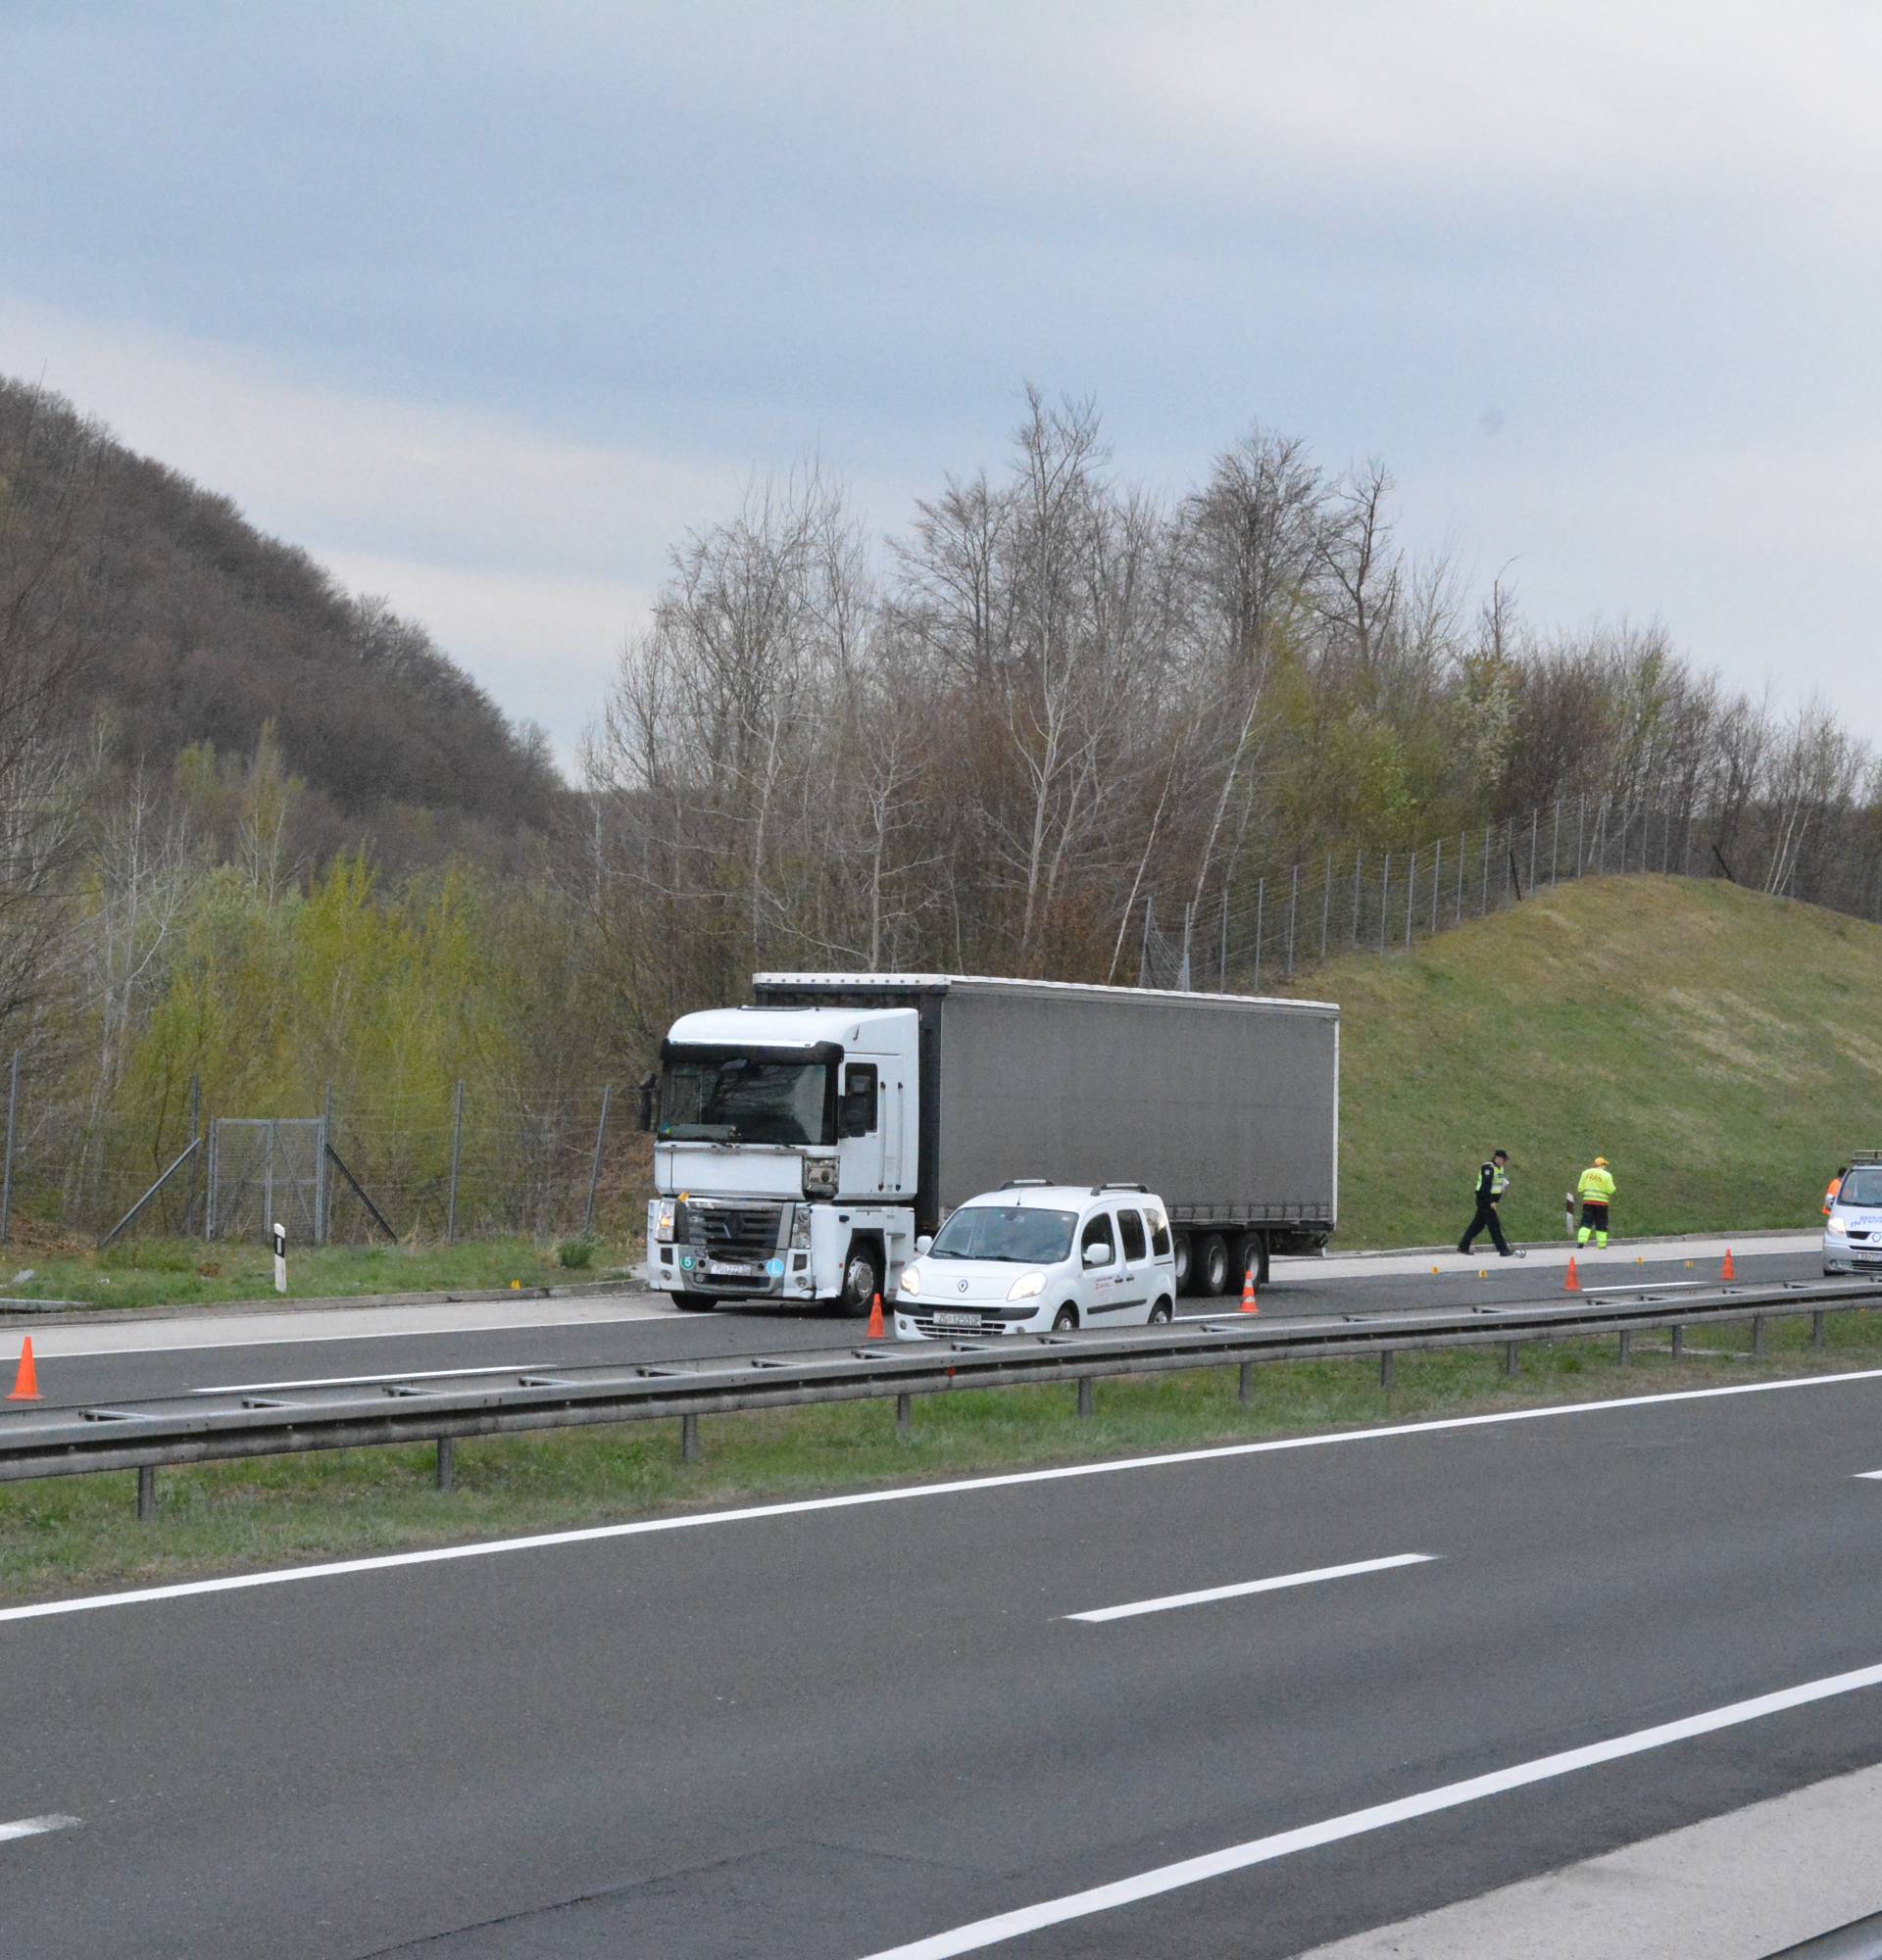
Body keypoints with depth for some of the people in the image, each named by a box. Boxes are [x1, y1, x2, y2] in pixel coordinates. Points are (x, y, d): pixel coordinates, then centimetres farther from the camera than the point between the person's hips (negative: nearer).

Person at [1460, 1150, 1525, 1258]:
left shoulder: (1500, 1168, 13)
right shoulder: (1488, 1168, -18)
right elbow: (1485, 1186, -23)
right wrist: (1490, 1202, -24)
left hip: (1492, 1200, 10)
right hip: (1484, 1200, -10)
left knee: (1478, 1224, 12)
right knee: (1494, 1224, -9)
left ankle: (1463, 1246, 19)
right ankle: (1503, 1251, -10)